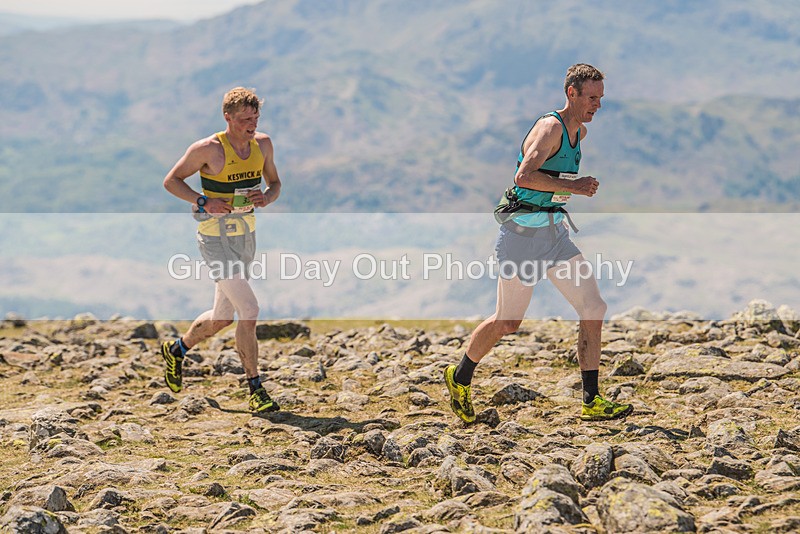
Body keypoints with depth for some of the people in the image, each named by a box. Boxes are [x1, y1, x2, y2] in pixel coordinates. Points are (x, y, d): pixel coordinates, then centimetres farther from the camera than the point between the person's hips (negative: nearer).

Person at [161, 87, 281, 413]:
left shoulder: (262, 144, 1)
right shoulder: (208, 149, -16)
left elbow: (275, 183, 14)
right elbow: (171, 181, -7)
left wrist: (267, 197, -10)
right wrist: (204, 202, -20)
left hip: (246, 235, 7)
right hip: (215, 237, -7)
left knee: (222, 318, 18)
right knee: (249, 311, -16)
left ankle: (176, 350, 44)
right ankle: (254, 388, -5)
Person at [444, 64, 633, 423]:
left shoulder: (579, 132, 11)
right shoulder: (550, 128, -17)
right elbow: (524, 177, -32)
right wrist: (572, 186, -28)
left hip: (554, 232, 8)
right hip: (522, 235, -8)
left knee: (593, 310, -4)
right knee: (508, 322, 4)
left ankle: (591, 403, 0)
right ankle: (460, 377, 29)